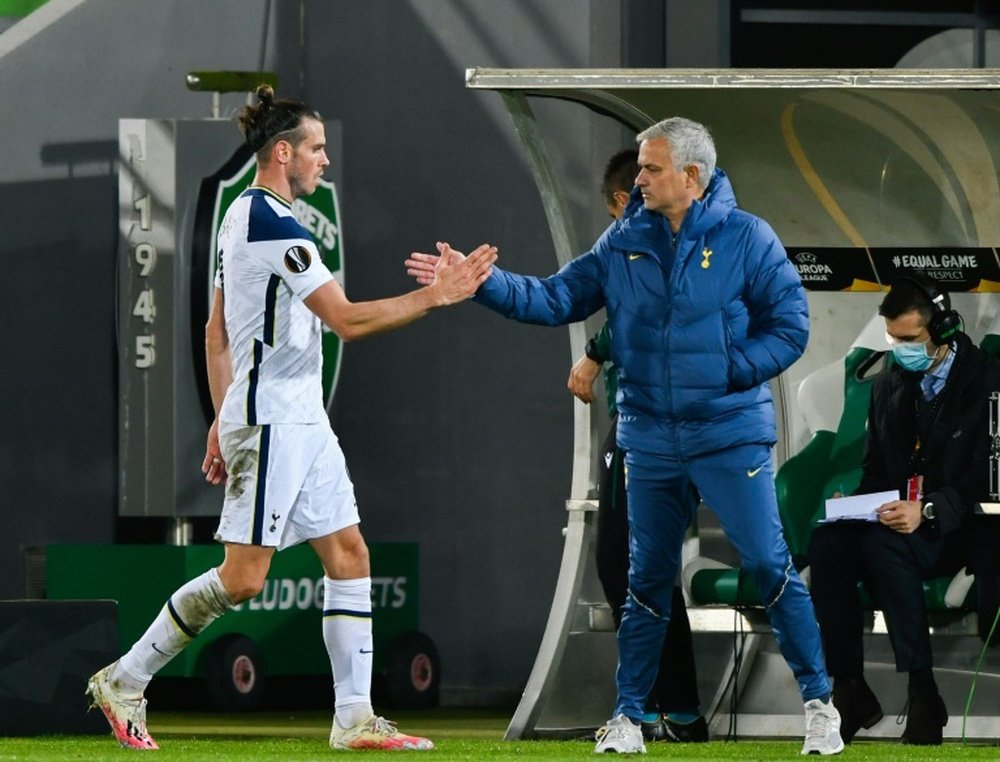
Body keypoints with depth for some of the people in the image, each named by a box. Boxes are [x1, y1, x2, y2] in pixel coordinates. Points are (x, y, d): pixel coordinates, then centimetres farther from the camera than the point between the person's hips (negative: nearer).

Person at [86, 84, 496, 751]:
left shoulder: (244, 216, 15)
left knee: (349, 554, 4)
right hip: (272, 421, -10)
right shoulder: (273, 223, -17)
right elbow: (348, 320, -21)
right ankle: (125, 682, 4)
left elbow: (217, 332, 20)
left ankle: (355, 719, 2)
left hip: (301, 421, 10)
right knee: (244, 576, -8)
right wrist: (434, 296, -18)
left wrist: (223, 419, 23)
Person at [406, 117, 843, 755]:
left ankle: (819, 702, 5)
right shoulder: (625, 243, 4)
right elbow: (558, 299, 2)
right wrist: (482, 282, -9)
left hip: (730, 436, -4)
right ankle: (629, 716, 18)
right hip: (651, 438, 4)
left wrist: (727, 372, -16)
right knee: (648, 580, 10)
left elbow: (789, 328, -7)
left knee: (770, 566, -6)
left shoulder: (747, 239, -8)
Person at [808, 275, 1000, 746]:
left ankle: (923, 695, -33)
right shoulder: (890, 385, 14)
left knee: (882, 544, -36)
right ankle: (849, 690, -23)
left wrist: (928, 511, -27)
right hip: (891, 517, 6)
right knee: (826, 543, -25)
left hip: (959, 530, -6)